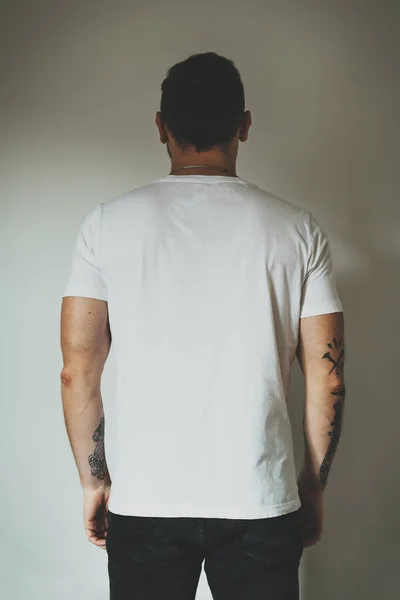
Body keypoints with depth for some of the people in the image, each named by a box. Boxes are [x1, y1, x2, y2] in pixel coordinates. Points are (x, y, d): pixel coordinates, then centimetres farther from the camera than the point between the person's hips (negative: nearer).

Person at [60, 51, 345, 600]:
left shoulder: (108, 223, -3)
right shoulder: (298, 229, -3)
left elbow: (78, 371, -3)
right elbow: (327, 377, -2)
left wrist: (94, 480, 8)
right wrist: (314, 487, 10)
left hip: (142, 500, 0)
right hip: (260, 500, 0)